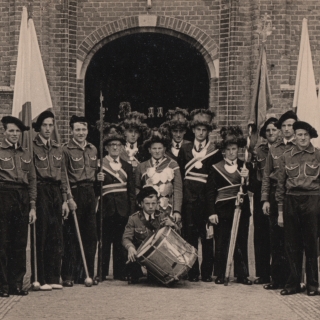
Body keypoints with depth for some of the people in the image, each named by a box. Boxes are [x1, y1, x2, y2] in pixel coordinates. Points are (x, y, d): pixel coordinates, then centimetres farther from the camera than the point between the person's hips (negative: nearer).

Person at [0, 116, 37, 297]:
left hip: (23, 200, 5)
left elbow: (32, 180, 16)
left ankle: (17, 284, 10)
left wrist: (33, 206, 8)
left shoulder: (26, 154, 17)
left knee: (20, 243, 4)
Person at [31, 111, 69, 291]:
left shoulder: (58, 148, 15)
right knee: (41, 235, -5)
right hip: (40, 192, -5)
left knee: (56, 236, 4)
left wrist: (65, 200, 11)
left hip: (56, 194, 6)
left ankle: (54, 278, 10)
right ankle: (42, 279, -1)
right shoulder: (33, 147, -3)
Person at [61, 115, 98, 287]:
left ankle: (87, 274, 14)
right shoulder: (66, 150, -5)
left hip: (90, 193, 6)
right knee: (71, 236, -4)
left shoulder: (93, 149, 14)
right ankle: (68, 276, 2)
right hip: (74, 194, -6)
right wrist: (69, 198, -16)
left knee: (91, 235, 6)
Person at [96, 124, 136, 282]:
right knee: (104, 241, -4)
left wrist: (132, 211, 6)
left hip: (122, 208, 3)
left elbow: (132, 191, 14)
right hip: (106, 207, -3)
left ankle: (120, 274, 9)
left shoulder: (127, 166, 15)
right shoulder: (99, 164, 5)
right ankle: (102, 274, 2)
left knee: (120, 242, 3)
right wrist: (98, 180, -18)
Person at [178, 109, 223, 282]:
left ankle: (207, 272, 5)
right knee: (190, 235, 0)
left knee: (207, 237, -1)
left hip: (207, 197, -1)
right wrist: (184, 193, 2)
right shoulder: (185, 149, 12)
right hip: (189, 198, 1)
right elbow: (180, 174, 12)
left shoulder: (215, 151, 7)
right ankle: (192, 272, 5)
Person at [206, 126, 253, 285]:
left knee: (241, 243, 2)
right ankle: (220, 275, 7)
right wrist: (211, 212, -5)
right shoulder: (216, 168, 6)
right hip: (222, 210, -1)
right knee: (221, 243, -1)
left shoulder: (245, 167, 11)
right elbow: (210, 192, 3)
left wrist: (247, 178, -16)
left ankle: (242, 274, 9)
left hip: (241, 209, 1)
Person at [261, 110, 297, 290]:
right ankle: (277, 278, 11)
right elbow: (267, 175, 14)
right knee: (276, 239, 5)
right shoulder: (274, 148, 14)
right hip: (275, 196, 4)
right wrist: (265, 199, 5)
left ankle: (291, 279, 3)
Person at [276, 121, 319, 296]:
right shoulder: (286, 157, 9)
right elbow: (280, 185, 11)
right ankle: (293, 283, 13)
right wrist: (280, 211, 7)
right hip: (291, 201, 2)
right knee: (292, 244, 4)